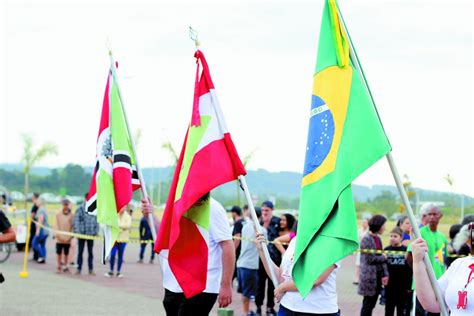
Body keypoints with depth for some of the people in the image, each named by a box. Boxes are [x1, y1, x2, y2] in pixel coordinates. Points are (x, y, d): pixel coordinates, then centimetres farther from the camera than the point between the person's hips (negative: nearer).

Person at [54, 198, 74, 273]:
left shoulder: (71, 215, -2)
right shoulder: (58, 214, -1)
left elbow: (73, 226, -1)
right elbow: (56, 225, 0)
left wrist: (70, 237, -9)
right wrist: (58, 235, -9)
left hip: (67, 238, 0)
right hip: (60, 238, 0)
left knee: (66, 253, 8)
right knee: (59, 253, 4)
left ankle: (65, 266, 18)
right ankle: (59, 267, 13)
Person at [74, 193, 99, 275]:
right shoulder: (80, 209, -5)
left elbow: (97, 221, 6)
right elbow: (76, 221, -7)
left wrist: (96, 232, -3)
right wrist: (77, 232, -14)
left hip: (91, 234, 2)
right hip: (81, 234, -2)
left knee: (90, 252, 8)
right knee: (80, 252, 6)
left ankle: (91, 269, 14)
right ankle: (79, 269, 12)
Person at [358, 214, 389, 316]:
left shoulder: (378, 238, 12)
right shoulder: (367, 239, -13)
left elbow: (382, 258, 12)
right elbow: (370, 259, -16)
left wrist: (385, 274, 3)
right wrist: (383, 257, 0)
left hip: (378, 277, 7)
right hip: (370, 276, -7)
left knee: (371, 304, 11)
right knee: (368, 304, -2)